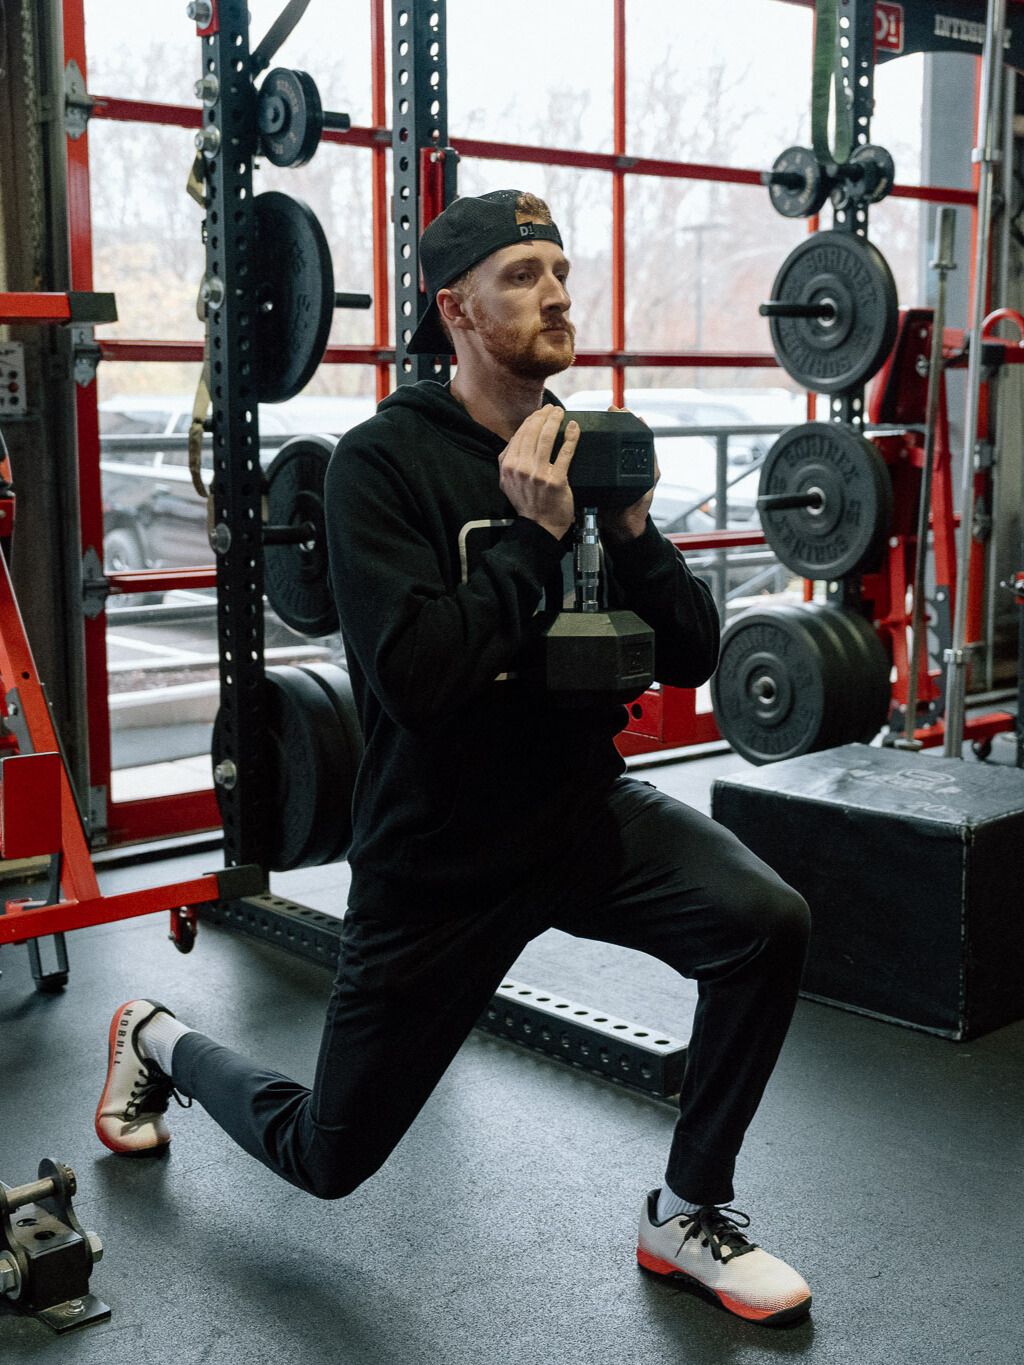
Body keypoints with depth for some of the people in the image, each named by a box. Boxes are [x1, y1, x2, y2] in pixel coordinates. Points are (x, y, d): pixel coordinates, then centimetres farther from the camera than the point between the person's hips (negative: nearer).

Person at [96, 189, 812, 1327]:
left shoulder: (585, 452, 1)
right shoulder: (385, 460, -17)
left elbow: (691, 658, 1)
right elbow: (415, 677, -30)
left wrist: (631, 526, -14)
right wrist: (533, 537, -26)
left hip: (581, 810, 5)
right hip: (438, 854, -4)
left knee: (763, 921, -24)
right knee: (328, 1156, 10)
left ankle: (691, 1214, -1)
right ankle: (160, 1041, 43)